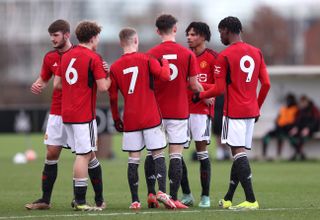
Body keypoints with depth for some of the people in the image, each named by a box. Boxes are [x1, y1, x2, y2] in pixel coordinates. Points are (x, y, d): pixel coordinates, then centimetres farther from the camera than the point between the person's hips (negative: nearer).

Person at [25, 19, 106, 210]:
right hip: (57, 114, 4)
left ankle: (100, 200, 7)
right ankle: (45, 200, 5)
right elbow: (43, 80, 20)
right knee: (51, 154, 0)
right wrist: (37, 86, -4)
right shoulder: (50, 58, 8)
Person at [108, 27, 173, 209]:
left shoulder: (115, 68, 4)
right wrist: (165, 63, 8)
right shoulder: (146, 59, -4)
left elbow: (113, 97, 8)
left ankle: (135, 200, 2)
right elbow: (165, 76, -13)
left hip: (130, 119, 2)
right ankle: (162, 191, -14)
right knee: (158, 154, 3)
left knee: (133, 159, 4)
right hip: (151, 117, -2)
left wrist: (116, 119, 19)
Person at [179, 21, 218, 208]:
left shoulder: (212, 57, -1)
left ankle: (205, 196, 1)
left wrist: (211, 96, -19)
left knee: (202, 152, -5)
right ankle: (187, 195, 10)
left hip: (202, 109, -5)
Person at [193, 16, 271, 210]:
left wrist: (199, 96, 7)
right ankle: (228, 199, 18)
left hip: (234, 112, -7)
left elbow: (219, 89, -10)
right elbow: (266, 84, 9)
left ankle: (251, 200, -19)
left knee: (239, 152, -10)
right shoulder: (256, 52, 10)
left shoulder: (224, 56, -9)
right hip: (251, 111, 7)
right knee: (239, 153, 12)